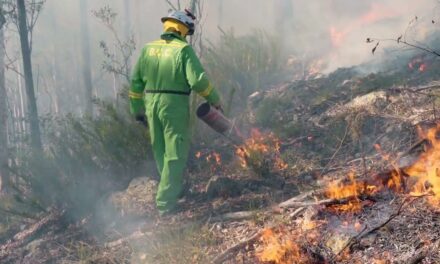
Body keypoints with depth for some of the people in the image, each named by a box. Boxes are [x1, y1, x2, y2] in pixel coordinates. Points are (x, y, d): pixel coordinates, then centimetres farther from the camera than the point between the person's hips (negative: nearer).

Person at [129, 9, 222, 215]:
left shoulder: (148, 48, 6)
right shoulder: (184, 49, -10)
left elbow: (136, 82, 10)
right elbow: (198, 81, -17)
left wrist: (137, 109, 19)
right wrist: (214, 99, -2)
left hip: (152, 106, 6)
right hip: (175, 107, -5)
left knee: (161, 152, 20)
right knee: (175, 155, 3)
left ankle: (175, 189, 36)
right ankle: (165, 202, 2)